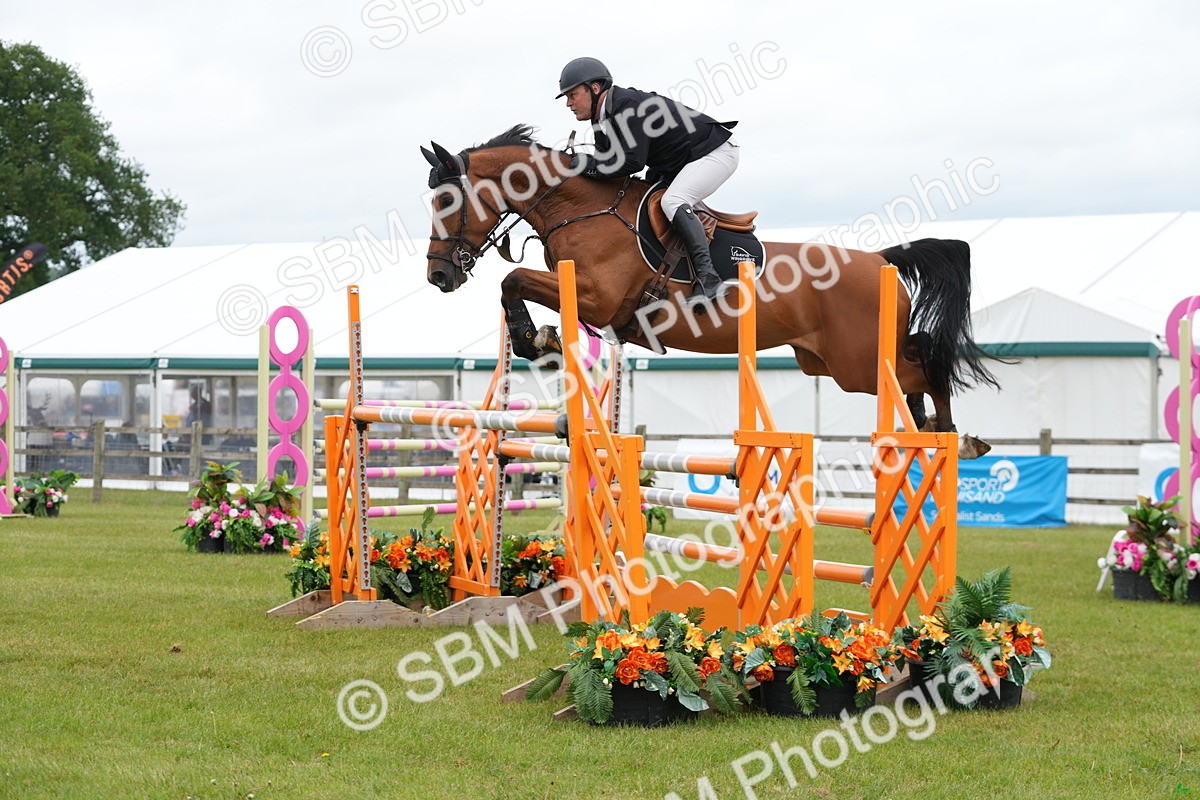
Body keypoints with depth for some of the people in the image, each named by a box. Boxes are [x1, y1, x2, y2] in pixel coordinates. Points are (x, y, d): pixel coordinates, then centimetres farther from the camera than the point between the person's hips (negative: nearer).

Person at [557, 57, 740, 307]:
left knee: (673, 202, -29)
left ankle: (707, 278, -33)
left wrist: (588, 165, -26)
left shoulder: (629, 106, -26)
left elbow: (632, 161, -32)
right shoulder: (603, 122, 5)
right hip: (679, 165, 11)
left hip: (715, 151, -11)